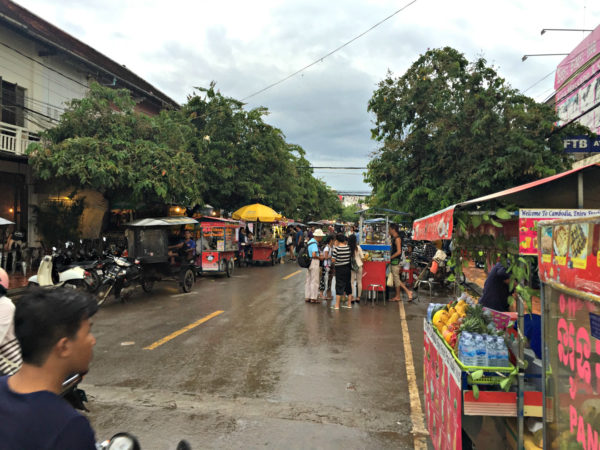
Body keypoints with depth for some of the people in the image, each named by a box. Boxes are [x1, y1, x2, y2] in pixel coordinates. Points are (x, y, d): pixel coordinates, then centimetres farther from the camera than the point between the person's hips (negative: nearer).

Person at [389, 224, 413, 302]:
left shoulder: (397, 239, -14)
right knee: (396, 279, 11)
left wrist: (390, 257, -15)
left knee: (396, 278, -2)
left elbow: (399, 252, -21)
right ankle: (408, 291, 15)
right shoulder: (394, 238, 15)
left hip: (396, 261, -10)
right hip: (394, 261, 10)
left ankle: (397, 297, 6)